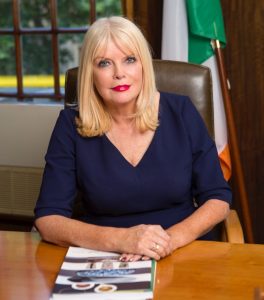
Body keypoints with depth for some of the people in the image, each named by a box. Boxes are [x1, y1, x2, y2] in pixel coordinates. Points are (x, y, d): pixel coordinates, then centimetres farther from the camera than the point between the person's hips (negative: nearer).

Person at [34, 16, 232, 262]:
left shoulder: (180, 112, -1)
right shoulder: (72, 124, -3)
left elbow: (218, 198, 1)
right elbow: (47, 219, -9)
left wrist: (172, 238, -17)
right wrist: (120, 239, -24)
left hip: (183, 256, 0)